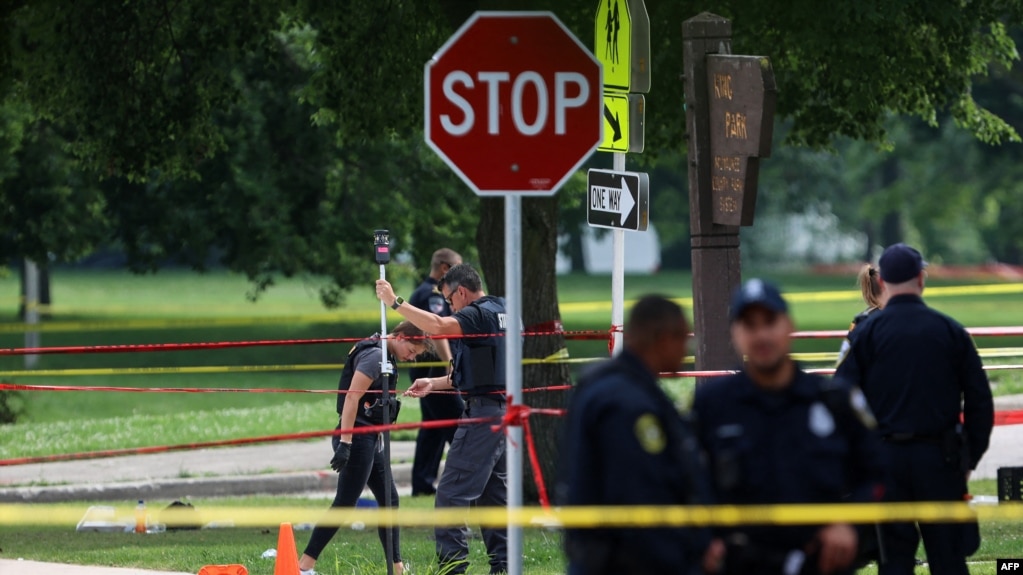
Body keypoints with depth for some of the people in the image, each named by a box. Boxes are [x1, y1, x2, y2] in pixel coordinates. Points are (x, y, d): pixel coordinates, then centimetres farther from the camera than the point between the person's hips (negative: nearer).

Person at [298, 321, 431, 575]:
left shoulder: (382, 357, 16)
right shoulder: (374, 355, -14)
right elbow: (352, 397, -21)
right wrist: (345, 442, -26)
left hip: (370, 439, 11)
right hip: (357, 438, -11)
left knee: (389, 500, 13)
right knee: (345, 504, -10)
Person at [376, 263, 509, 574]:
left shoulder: (478, 314, -12)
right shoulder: (499, 312, 18)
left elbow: (437, 326, -31)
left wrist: (395, 302, -26)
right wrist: (435, 383, 20)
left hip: (482, 412, -10)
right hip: (502, 409, 10)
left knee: (452, 492, -8)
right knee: (493, 493, 14)